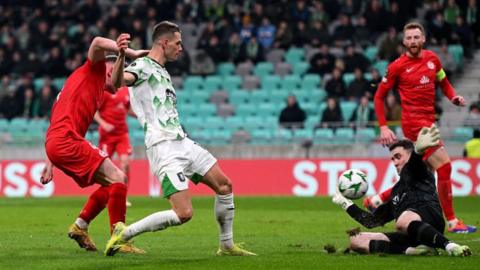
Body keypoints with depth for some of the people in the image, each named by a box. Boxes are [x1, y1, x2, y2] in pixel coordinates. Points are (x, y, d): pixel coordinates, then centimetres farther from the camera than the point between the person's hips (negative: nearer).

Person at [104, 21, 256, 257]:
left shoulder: (161, 72, 21)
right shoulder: (143, 66, -9)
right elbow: (115, 83, -32)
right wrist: (121, 57, -49)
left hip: (181, 142, 10)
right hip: (163, 147, -10)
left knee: (224, 185, 13)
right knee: (183, 214, -19)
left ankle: (226, 245, 25)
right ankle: (124, 234, -7)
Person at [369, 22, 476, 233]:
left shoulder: (432, 58, 9)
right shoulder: (397, 66, -6)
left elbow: (443, 82, 23)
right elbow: (379, 97, 0)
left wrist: (453, 97, 1)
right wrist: (383, 127, -8)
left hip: (428, 121, 7)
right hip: (414, 122, -7)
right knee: (444, 166, -13)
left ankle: (376, 200, 28)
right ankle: (452, 222, -6)